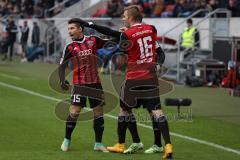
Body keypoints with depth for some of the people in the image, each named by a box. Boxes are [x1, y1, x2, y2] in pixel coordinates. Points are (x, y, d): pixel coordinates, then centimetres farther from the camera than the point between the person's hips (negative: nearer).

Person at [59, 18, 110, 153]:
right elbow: (62, 65, 2)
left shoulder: (93, 40, 3)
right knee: (74, 111, -10)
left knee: (99, 112, 4)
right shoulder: (70, 47, 1)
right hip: (79, 84, -2)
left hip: (95, 83, 2)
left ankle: (98, 143, 15)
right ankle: (67, 140, 8)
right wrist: (62, 81, -13)